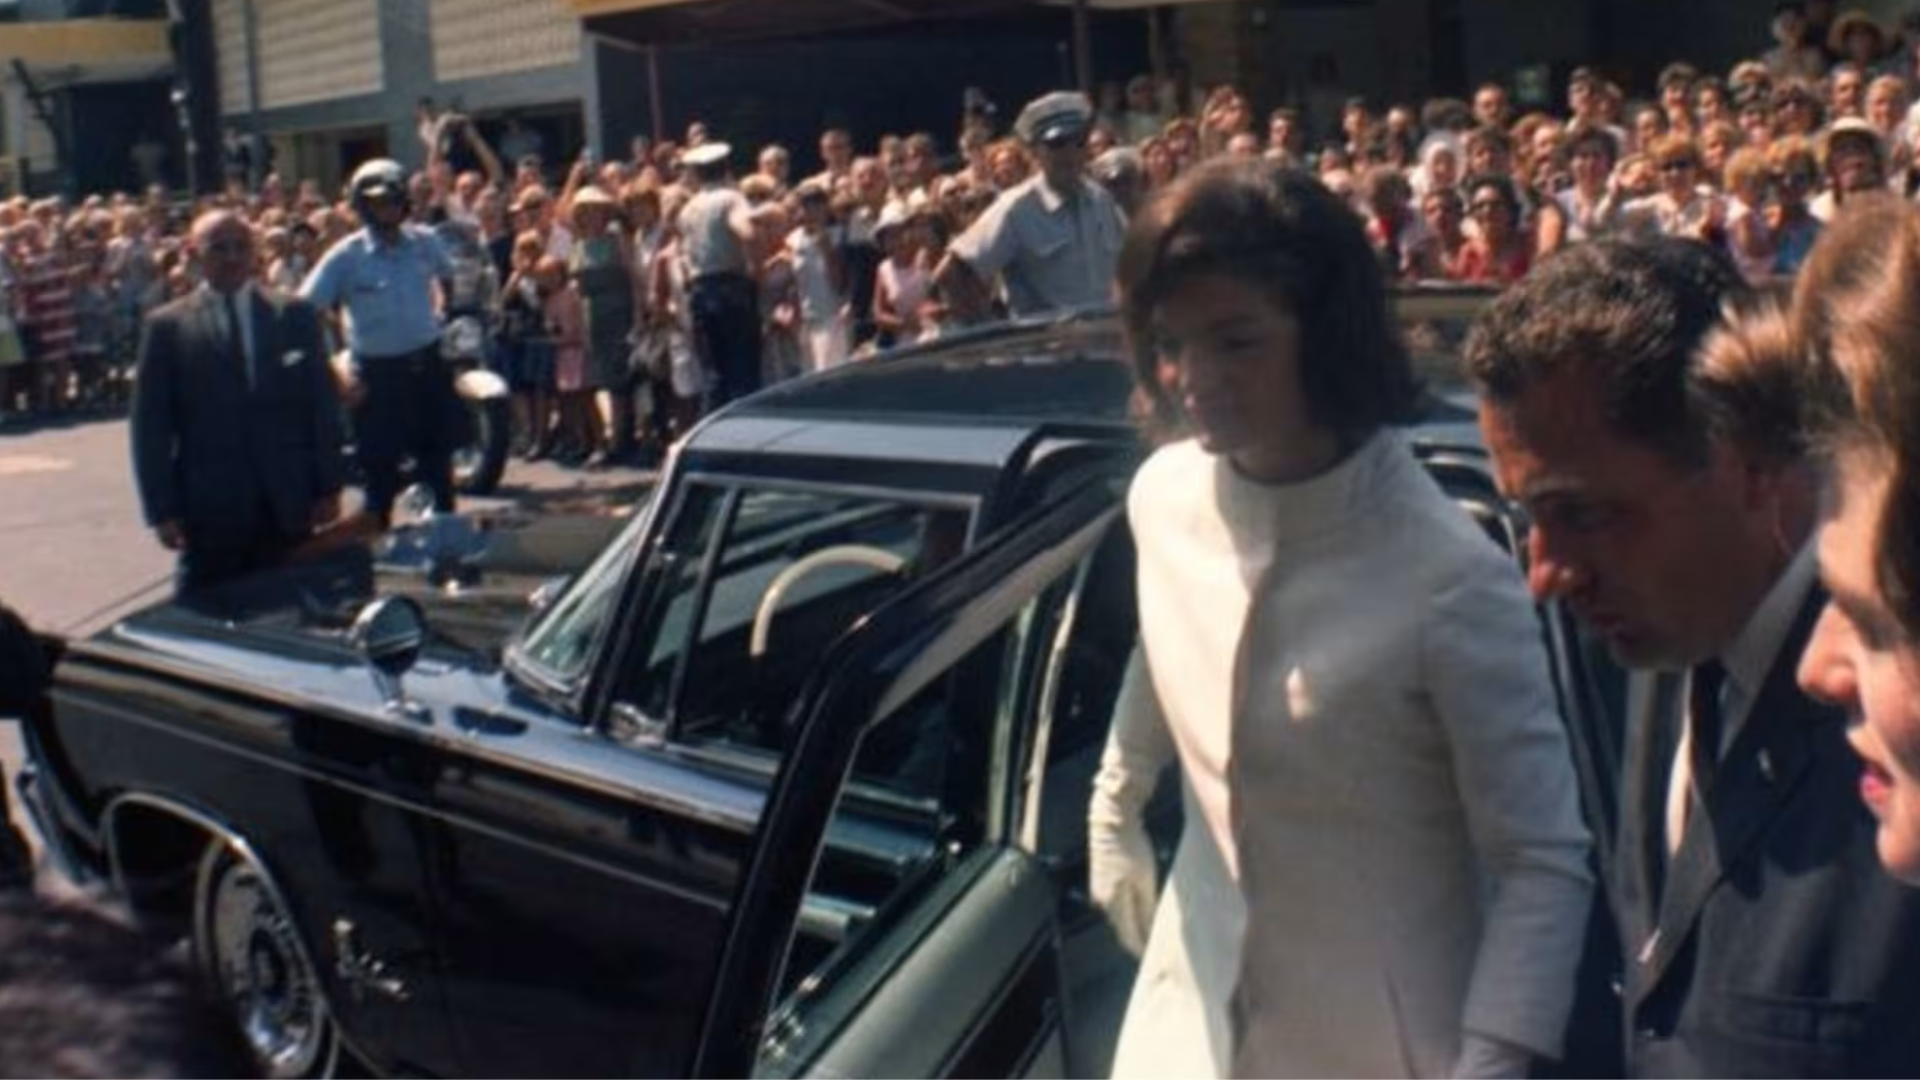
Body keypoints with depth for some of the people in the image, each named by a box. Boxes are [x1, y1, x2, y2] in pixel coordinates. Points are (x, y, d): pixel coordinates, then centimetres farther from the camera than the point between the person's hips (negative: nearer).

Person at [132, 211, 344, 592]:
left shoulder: (296, 315, 8)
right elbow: (151, 428, 1)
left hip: (289, 507, 2)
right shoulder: (167, 327, 3)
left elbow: (323, 407, 8)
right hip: (210, 514, -1)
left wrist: (328, 489, 2)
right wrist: (162, 510, -6)